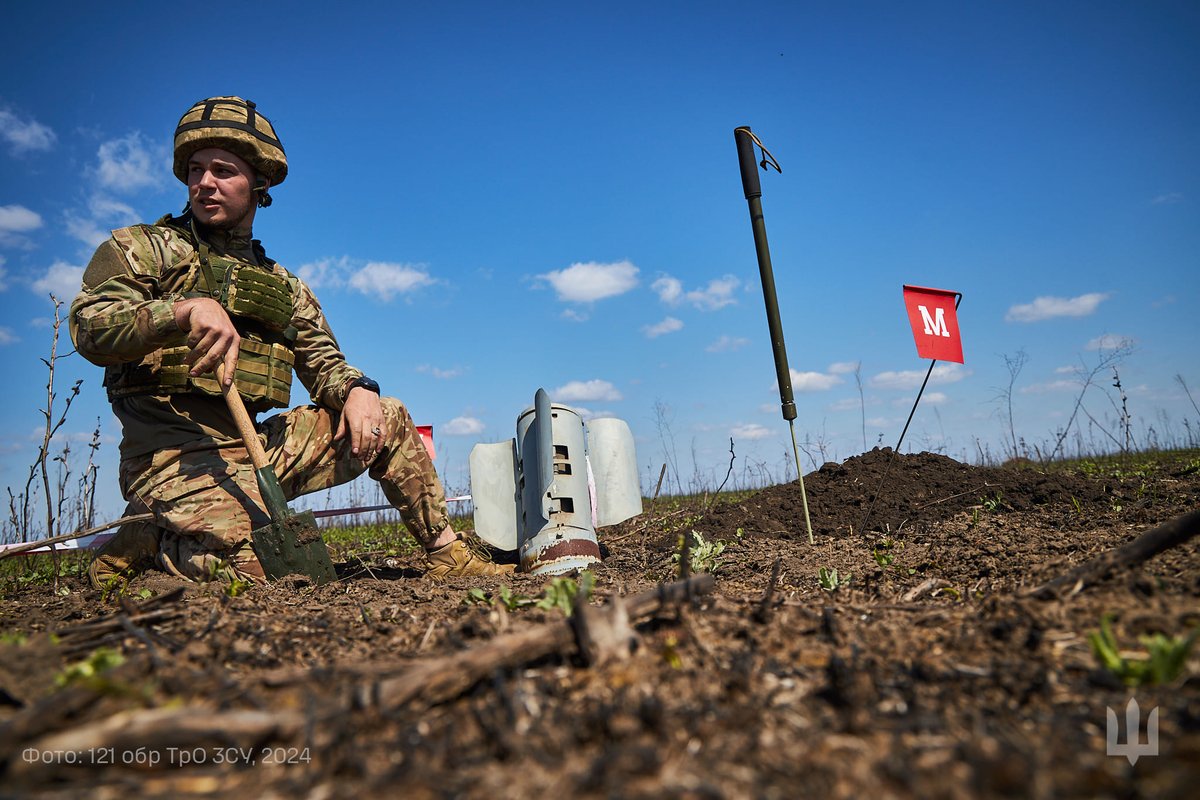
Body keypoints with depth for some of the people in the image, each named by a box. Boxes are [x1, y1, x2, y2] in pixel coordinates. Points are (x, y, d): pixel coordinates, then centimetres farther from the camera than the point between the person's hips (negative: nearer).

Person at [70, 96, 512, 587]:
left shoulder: (284, 288, 20)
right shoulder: (142, 248, 5)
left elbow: (323, 362, 14)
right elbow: (88, 326, -10)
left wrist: (356, 389, -10)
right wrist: (188, 308, -29)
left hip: (256, 446, 6)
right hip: (172, 453, -5)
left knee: (387, 419, 1)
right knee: (251, 570, -29)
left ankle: (447, 552, 8)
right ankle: (140, 545, 2)